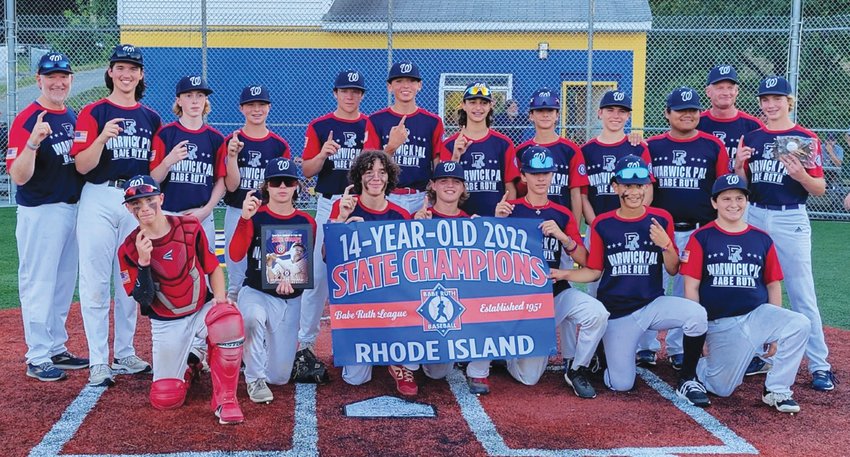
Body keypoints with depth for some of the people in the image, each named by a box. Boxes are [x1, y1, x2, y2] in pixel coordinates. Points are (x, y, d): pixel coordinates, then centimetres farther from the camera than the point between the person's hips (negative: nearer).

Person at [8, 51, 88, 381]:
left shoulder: (73, 117, 10)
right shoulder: (26, 120, -13)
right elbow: (18, 177, -21)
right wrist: (33, 141, -35)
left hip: (72, 208, 8)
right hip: (40, 213, -8)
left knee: (64, 285, 15)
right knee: (39, 285, -2)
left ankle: (57, 349, 27)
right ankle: (37, 359, 6)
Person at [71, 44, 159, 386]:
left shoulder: (151, 118, 12)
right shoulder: (93, 113, -1)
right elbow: (82, 166, -11)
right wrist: (103, 137, -24)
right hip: (99, 201, -4)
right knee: (96, 281, -4)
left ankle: (125, 355, 21)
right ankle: (98, 361, 3)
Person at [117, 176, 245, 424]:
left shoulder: (190, 228, -6)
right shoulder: (129, 249, -9)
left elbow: (213, 268, 2)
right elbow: (143, 299, -13)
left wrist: (220, 297, -16)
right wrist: (143, 262, -28)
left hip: (203, 310, 0)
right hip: (166, 323, 1)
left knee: (229, 319, -37)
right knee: (165, 400, -4)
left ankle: (225, 398, -20)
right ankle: (188, 366, 33)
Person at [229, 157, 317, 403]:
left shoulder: (306, 222, 3)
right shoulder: (255, 216, -5)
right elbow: (236, 255, -18)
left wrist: (290, 277, -23)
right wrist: (245, 218, -31)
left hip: (290, 299, 2)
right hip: (256, 292, -2)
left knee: (279, 376, 0)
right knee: (254, 316, -40)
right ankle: (254, 379, -19)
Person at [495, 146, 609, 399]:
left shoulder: (563, 215, 5)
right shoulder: (510, 208, 0)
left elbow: (583, 260, -3)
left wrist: (562, 236, -20)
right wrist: (498, 222, -21)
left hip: (557, 290, 2)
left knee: (597, 313, -29)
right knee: (529, 377, -3)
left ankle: (577, 371, -5)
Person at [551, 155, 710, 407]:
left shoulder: (661, 219, -1)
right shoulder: (602, 224, -2)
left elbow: (673, 270, 2)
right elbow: (594, 271, 3)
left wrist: (666, 244, -18)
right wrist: (564, 274, -14)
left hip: (653, 304, 1)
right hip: (616, 311, 0)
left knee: (696, 313, -30)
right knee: (621, 384, -4)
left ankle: (687, 380, -8)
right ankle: (602, 350, 32)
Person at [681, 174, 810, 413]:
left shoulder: (762, 239, 7)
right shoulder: (701, 238, -2)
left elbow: (773, 285, 12)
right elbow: (691, 287, -4)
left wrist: (775, 328, 6)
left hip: (757, 315, 3)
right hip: (719, 323, -3)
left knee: (799, 324, -25)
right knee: (722, 389, -8)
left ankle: (777, 390, -9)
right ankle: (698, 364, 27)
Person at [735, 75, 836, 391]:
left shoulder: (806, 139, -2)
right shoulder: (751, 138, 9)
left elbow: (820, 189, -4)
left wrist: (800, 174, -23)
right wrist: (739, 165, -9)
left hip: (791, 220, -4)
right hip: (754, 217, 4)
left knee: (802, 295, -5)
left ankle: (820, 365, 0)